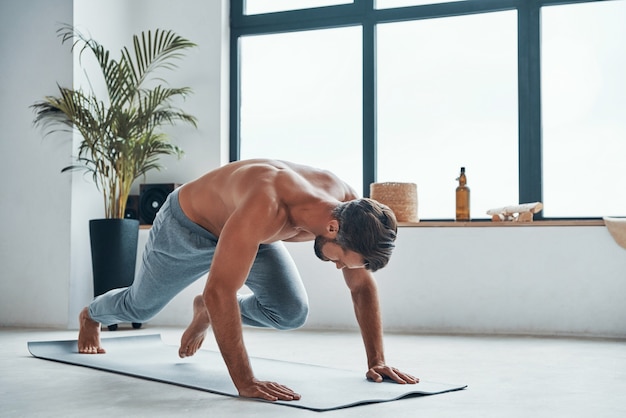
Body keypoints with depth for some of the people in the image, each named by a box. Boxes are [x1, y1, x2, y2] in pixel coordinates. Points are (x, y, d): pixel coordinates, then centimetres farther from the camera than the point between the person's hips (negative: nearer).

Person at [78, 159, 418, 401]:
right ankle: (91, 317, 55)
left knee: (292, 314, -12)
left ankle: (208, 313, 20)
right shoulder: (265, 209, -50)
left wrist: (376, 360, -20)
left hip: (244, 230, 5)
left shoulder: (348, 208, -28)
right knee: (140, 307, 16)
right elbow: (220, 291, -51)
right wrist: (245, 382, -51)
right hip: (188, 226, -5)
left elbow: (363, 285, -15)